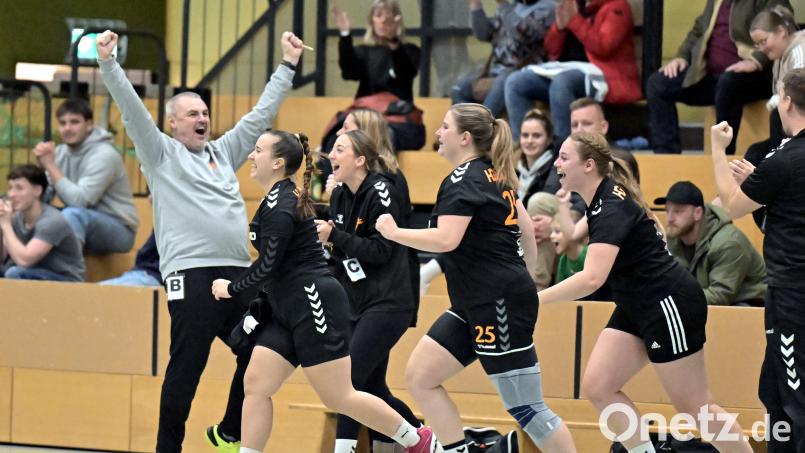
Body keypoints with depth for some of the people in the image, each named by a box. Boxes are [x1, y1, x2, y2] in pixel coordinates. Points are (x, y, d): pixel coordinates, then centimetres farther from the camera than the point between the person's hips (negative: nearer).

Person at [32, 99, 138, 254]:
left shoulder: (103, 155, -17)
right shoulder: (61, 152, 5)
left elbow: (79, 200, -27)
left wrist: (50, 166, -23)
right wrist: (43, 167, -18)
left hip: (118, 231, -7)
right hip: (85, 224, 7)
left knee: (72, 214, -35)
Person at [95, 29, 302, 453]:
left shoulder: (223, 152, 22)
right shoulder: (162, 153, 7)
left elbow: (261, 114, 26)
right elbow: (132, 109, -4)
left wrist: (287, 65, 26)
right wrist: (107, 63, -15)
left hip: (237, 273, 6)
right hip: (192, 273, -6)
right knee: (186, 366, -7)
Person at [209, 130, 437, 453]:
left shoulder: (280, 205, -15)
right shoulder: (279, 198, 16)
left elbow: (268, 265, -18)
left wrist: (231, 288, -3)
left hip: (313, 306, -10)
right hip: (288, 311, 10)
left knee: (339, 398, -4)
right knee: (256, 383, 0)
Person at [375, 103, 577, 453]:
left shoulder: (464, 179, -12)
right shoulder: (494, 176, 16)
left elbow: (446, 240, -24)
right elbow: (526, 230, 21)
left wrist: (393, 232, -11)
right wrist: (524, 282, 28)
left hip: (498, 306, -10)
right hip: (476, 306, 10)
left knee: (526, 409, -7)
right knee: (419, 375, 6)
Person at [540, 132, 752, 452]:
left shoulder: (612, 208, -24)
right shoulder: (600, 199, 5)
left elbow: (591, 278, -37)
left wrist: (536, 299, -35)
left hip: (671, 305, -9)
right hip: (636, 307, 9)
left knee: (693, 406, -3)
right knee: (597, 387, 0)